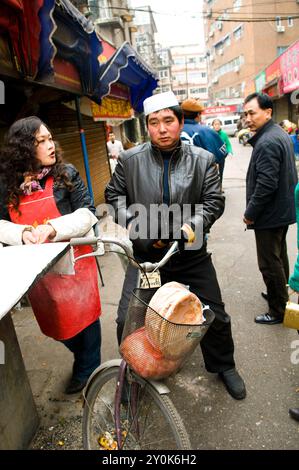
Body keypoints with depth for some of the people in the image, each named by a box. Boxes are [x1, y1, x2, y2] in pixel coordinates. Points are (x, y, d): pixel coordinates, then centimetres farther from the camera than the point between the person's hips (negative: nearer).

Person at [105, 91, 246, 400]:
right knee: (127, 319, 3)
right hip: (145, 254, 0)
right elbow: (114, 194, 6)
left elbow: (213, 201, -4)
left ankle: (223, 366, 42)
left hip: (191, 254, 1)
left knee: (214, 316, 12)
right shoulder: (130, 160, -3)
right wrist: (132, 223, -8)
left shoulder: (202, 160, -3)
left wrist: (193, 225, -21)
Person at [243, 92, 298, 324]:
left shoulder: (267, 143, -22)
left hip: (270, 214, -11)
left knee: (270, 263, 0)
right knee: (279, 256, 23)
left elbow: (266, 185, -26)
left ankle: (278, 311, 13)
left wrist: (250, 213, -17)